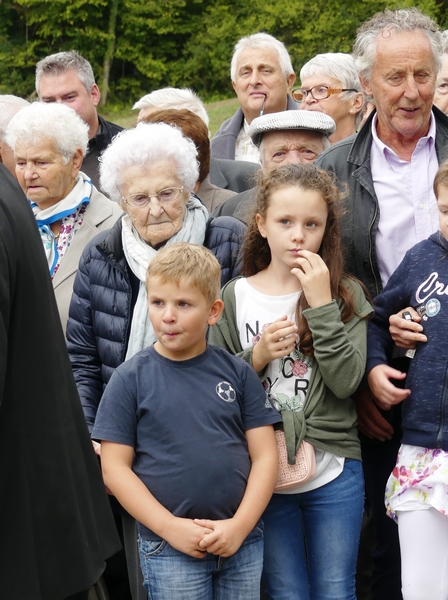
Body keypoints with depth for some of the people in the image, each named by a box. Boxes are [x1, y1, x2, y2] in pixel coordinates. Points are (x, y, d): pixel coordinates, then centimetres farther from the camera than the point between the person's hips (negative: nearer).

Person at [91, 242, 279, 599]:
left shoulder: (238, 373, 3)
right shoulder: (131, 379, -2)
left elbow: (265, 456, 2)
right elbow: (114, 467, -4)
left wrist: (240, 525, -10)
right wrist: (171, 528, -12)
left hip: (242, 542, 2)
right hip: (169, 550, -2)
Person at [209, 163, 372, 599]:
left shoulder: (345, 295, 0)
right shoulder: (236, 297, 1)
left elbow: (346, 381, -13)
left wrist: (322, 304, -15)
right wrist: (257, 356, -13)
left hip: (333, 472, 0)